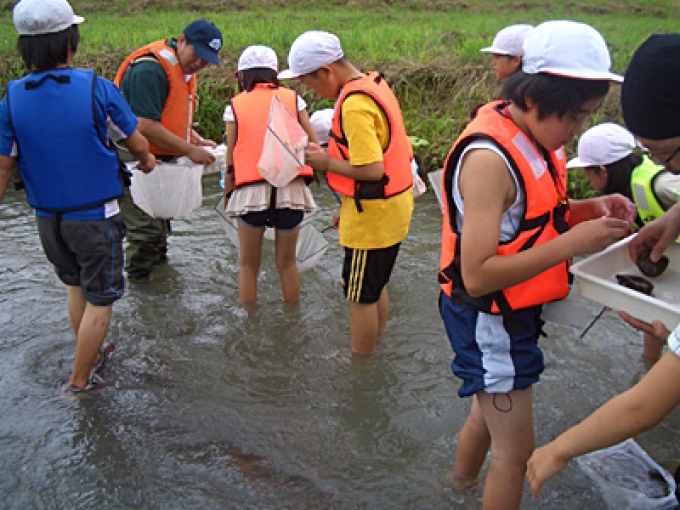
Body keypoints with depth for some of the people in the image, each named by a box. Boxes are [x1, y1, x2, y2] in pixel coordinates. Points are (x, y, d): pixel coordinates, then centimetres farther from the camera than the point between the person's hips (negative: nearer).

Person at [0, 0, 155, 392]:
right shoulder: (98, 89, -17)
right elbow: (138, 144, -4)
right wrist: (146, 162, 19)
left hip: (47, 219, 5)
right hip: (96, 216, -4)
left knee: (76, 285, 25)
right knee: (99, 299, 10)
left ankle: (93, 355, 42)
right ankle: (79, 381, 19)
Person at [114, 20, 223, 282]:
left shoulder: (184, 71, 11)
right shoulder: (150, 69, -22)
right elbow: (146, 126, -29)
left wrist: (197, 141, 5)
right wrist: (190, 150, -24)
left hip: (161, 160, 10)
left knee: (161, 223, 22)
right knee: (147, 229, -5)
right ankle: (139, 281, 10)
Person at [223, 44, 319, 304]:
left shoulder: (235, 106, 7)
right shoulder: (293, 99, 9)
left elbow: (230, 158, 4)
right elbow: (313, 145, 6)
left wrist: (227, 195, 15)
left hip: (251, 191, -1)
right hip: (291, 188, 2)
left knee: (248, 264, 15)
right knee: (287, 263, 17)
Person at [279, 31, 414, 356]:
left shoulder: (354, 104, -24)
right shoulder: (374, 84, 6)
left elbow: (372, 170, -28)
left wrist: (327, 163, -15)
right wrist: (333, 151, 11)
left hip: (372, 214, -10)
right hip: (393, 206, 10)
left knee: (361, 296, 6)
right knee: (376, 287, 23)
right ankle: (375, 350, 40)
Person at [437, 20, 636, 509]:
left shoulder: (532, 138, -1)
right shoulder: (489, 158, -28)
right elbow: (477, 275, -30)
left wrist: (588, 209, -6)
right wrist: (573, 243, -29)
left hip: (516, 313, 9)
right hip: (488, 319, -9)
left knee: (490, 411, 28)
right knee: (516, 449, 3)